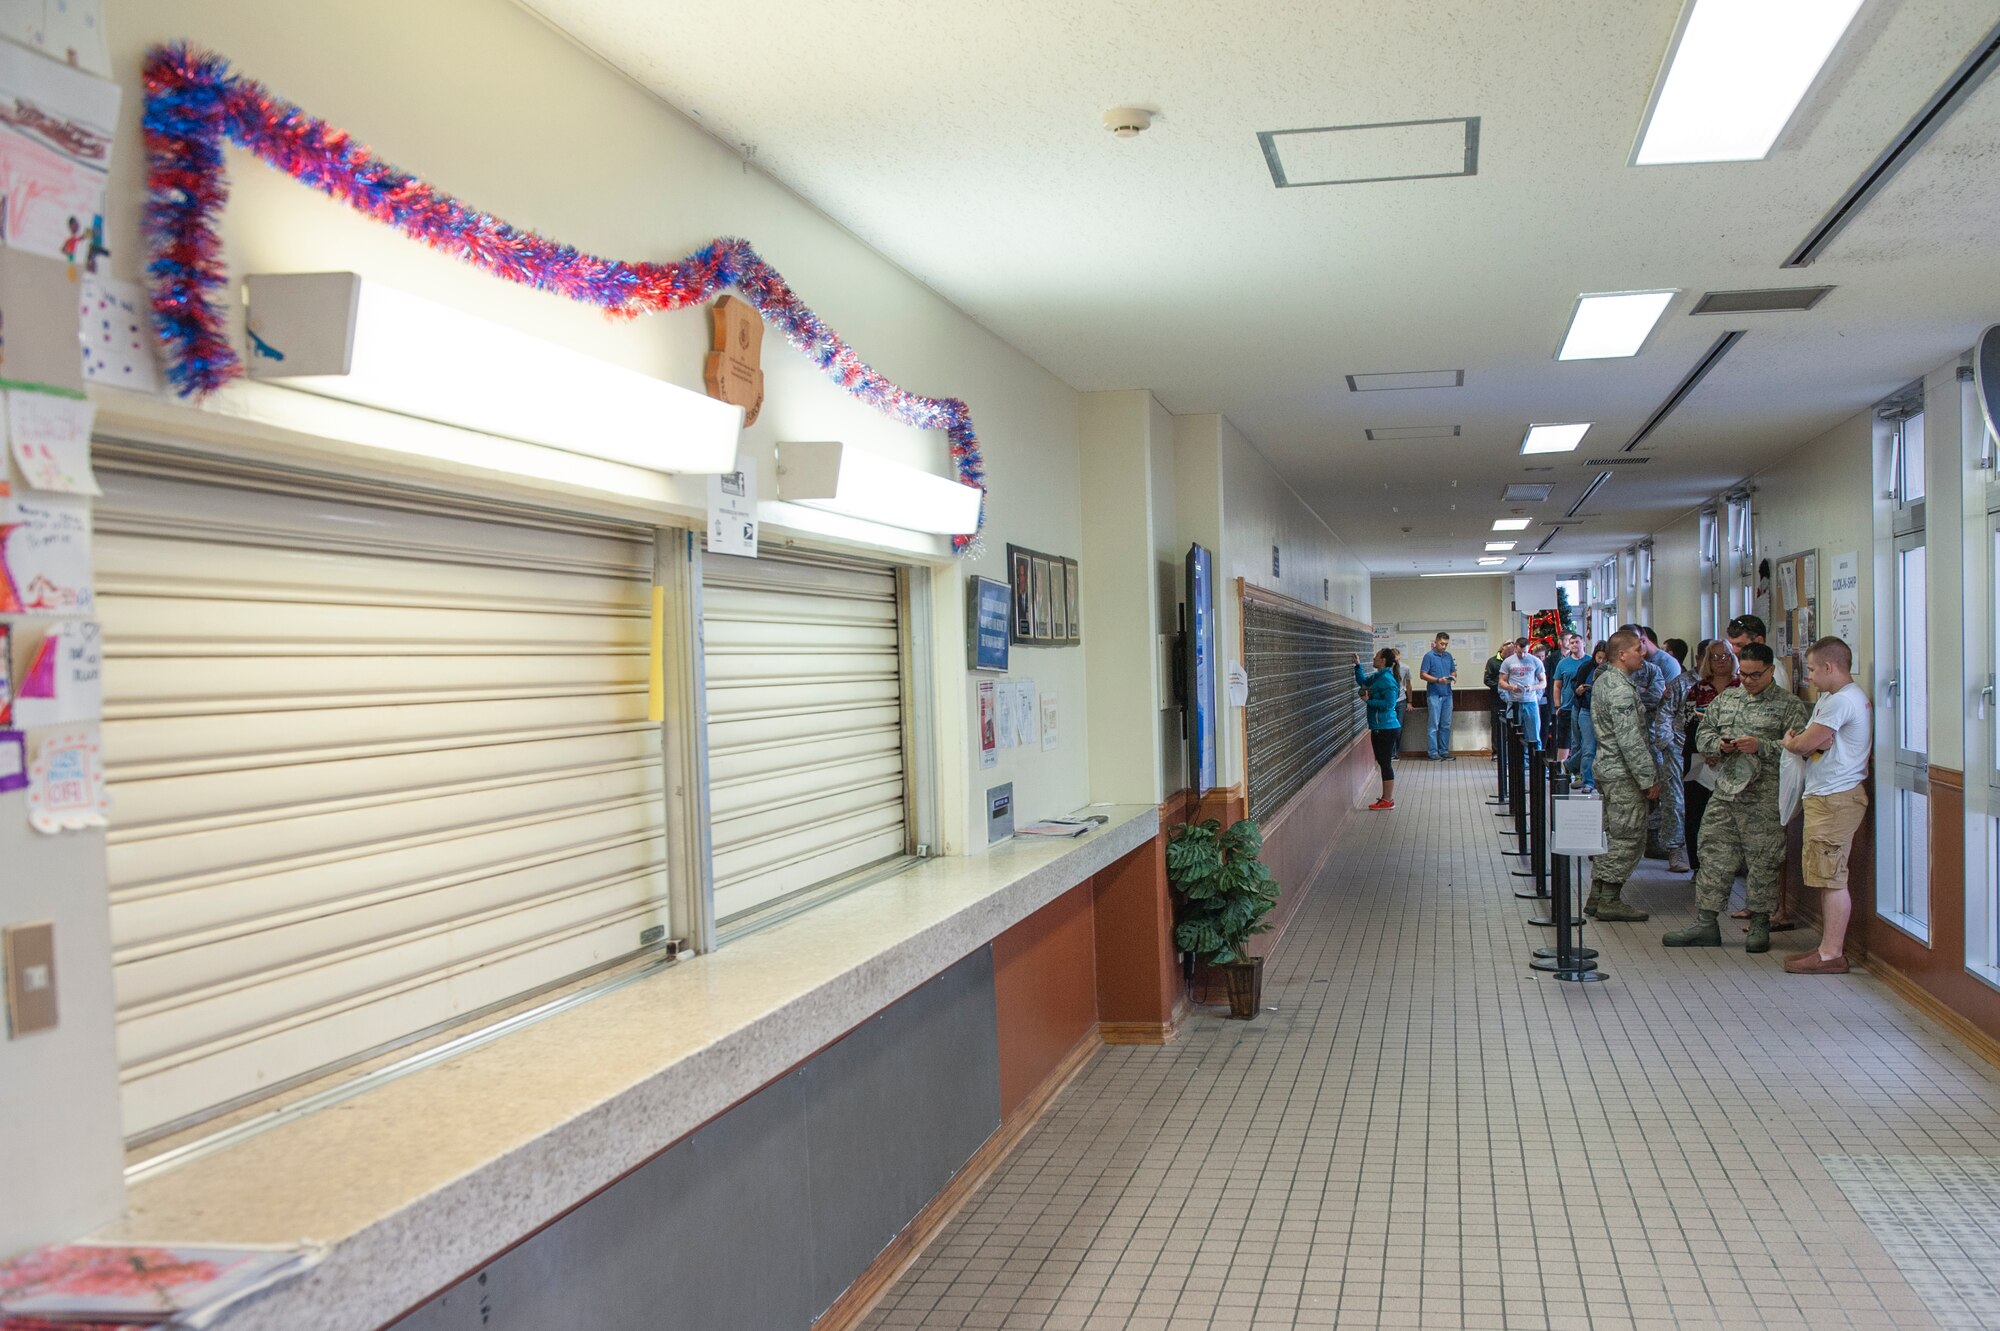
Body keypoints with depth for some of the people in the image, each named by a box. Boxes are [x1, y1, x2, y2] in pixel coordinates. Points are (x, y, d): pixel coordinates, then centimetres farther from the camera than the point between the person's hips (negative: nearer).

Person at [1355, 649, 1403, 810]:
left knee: (1385, 763, -3)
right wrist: (1358, 665, 17)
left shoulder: (1387, 680, -18)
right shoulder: (1377, 676, 11)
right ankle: (1387, 797, 24)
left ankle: (1388, 800, 3)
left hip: (1386, 729, -10)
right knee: (1383, 762, 16)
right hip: (1380, 728, 10)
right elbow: (1363, 681, 28)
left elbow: (1388, 704, -24)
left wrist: (1368, 700, -19)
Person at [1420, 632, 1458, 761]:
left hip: (1447, 694, 6)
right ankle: (1433, 753, -3)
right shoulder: (1429, 656, -4)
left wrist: (1453, 677, -3)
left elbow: (1454, 672, 20)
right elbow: (1423, 674, -8)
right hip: (1434, 695, -6)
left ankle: (1444, 751, 16)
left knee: (1446, 725, 9)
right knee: (1434, 725, -6)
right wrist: (1438, 680, -20)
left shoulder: (1448, 656, 13)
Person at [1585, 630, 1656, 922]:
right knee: (1627, 838, -3)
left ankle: (1598, 896, 19)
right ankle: (1610, 901, 2)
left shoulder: (1602, 680, 11)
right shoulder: (1621, 689, -20)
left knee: (1609, 833, 15)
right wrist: (1650, 779, -17)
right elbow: (1631, 741, -23)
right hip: (1624, 775, -10)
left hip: (1606, 767, 10)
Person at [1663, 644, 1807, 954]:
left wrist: (1761, 747, -18)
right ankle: (1705, 923, 11)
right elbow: (1702, 734, 18)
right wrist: (1718, 744, -3)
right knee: (1716, 858, 6)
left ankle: (1759, 925, 15)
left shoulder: (1789, 705, 0)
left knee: (1762, 862, 2)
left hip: (1764, 799, -4)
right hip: (1725, 792, 4)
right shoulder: (1724, 699, 14)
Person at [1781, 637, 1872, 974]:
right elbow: (1811, 743, 15)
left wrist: (1789, 741, 5)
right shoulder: (1831, 697, 18)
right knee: (1826, 877, 14)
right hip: (1826, 797, 11)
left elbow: (1803, 745, -16)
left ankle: (1831, 954, -3)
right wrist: (1807, 741, -6)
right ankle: (1829, 946, 20)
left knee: (1832, 878, -7)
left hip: (1835, 800, -11)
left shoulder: (1842, 700, -16)